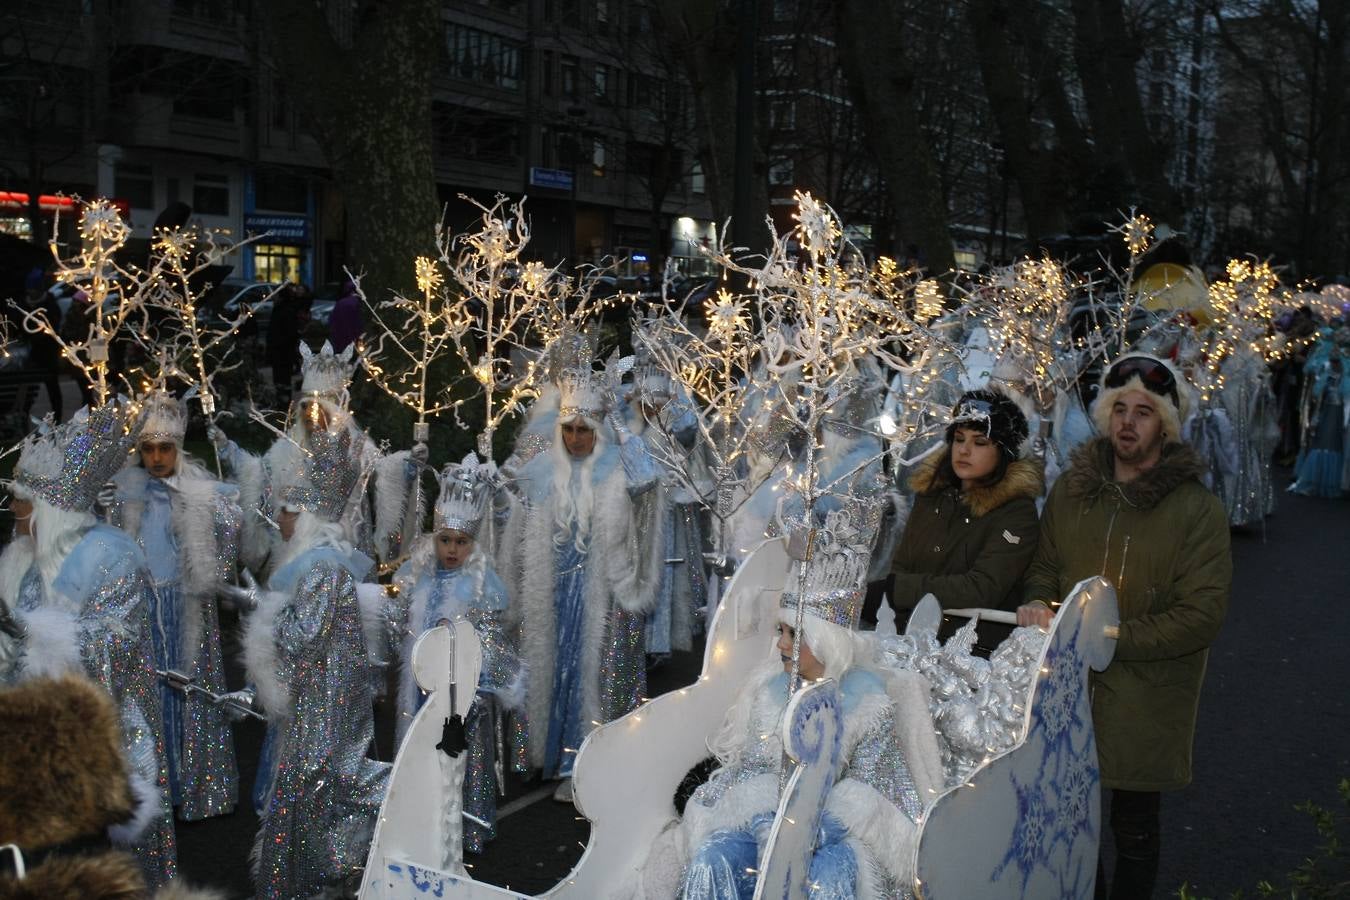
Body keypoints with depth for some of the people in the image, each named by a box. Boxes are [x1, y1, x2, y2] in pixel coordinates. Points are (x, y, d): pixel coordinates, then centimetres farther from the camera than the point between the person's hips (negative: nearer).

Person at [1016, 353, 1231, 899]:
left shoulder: (1198, 510, -12)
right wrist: (1036, 603, -9)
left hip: (1145, 704, -4)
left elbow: (1201, 616, -15)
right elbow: (1045, 564, 14)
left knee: (1134, 829, 14)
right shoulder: (1071, 490, 2)